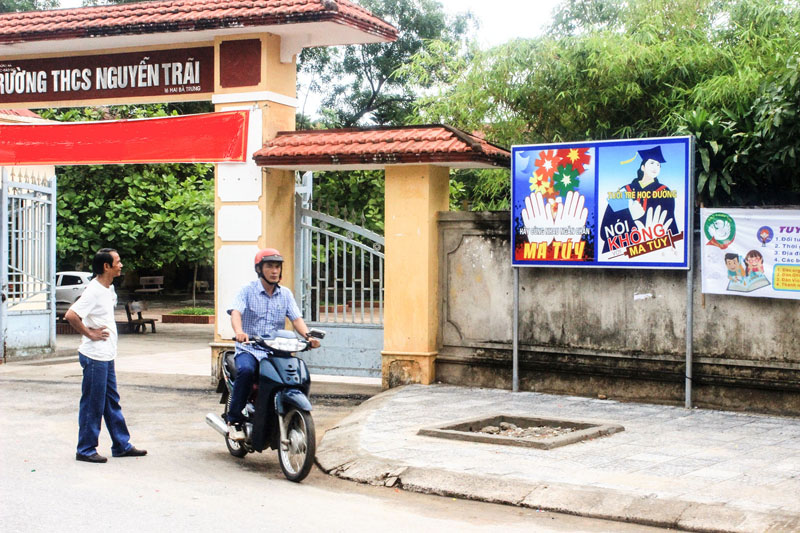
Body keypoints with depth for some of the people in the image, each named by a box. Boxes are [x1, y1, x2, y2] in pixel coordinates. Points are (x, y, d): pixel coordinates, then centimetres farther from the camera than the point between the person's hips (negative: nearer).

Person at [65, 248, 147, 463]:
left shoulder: (109, 289, 11)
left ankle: (122, 445, 23)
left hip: (107, 356, 9)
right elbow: (71, 315, -28)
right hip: (95, 356, -9)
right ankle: (86, 450, 9)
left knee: (112, 402, 15)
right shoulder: (94, 291, -18)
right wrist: (90, 334, -19)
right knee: (93, 405, 0)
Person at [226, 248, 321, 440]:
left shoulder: (286, 294, 14)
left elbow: (296, 318, 2)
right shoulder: (247, 291, 2)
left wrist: (308, 336, -20)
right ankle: (234, 420, -21)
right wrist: (239, 332, -38)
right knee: (246, 370, -35)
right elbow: (236, 313, -15)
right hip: (249, 350, -3)